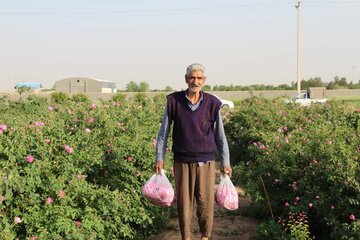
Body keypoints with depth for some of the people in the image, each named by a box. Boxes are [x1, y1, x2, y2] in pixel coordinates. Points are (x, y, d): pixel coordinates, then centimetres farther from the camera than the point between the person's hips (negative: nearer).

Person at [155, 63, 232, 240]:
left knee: (206, 202, 4)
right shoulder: (174, 101, -3)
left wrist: (226, 162, 5)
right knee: (184, 202, 7)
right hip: (182, 162, 0)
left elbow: (220, 136, 4)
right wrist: (159, 158, 2)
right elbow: (164, 132, 4)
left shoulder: (212, 103, -3)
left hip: (206, 161, 0)